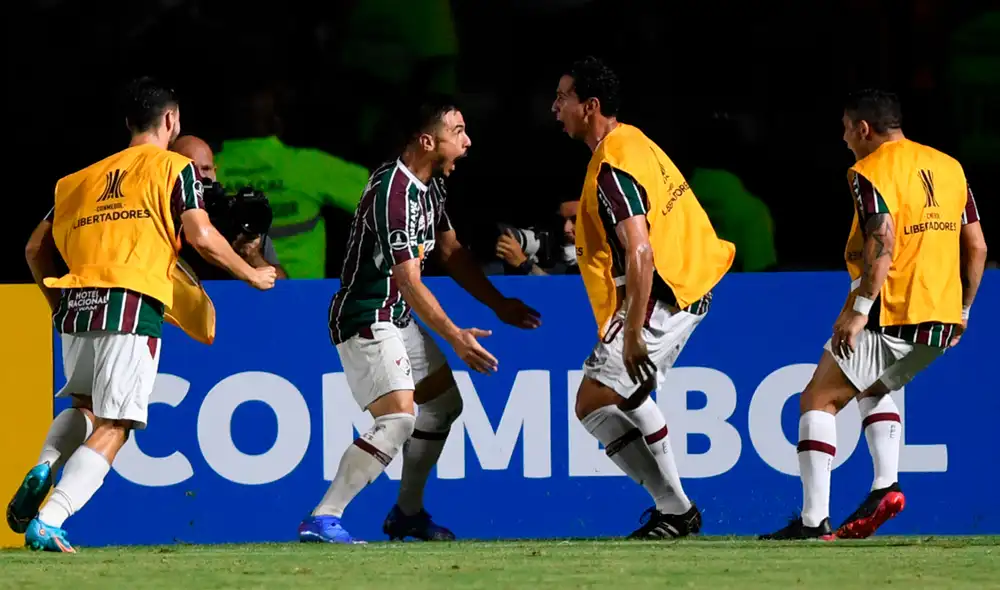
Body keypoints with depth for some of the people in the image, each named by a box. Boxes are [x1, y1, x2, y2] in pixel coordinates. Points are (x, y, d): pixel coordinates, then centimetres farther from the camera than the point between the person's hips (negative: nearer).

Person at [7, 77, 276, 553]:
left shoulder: (83, 178, 20)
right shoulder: (174, 169, 6)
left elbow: (37, 249, 19)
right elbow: (202, 237, -3)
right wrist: (251, 274, 11)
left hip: (75, 306, 5)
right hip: (132, 306, -5)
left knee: (85, 405, 28)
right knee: (112, 426, -4)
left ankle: (45, 468, -2)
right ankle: (47, 523, -19)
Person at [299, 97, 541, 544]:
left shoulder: (430, 184, 7)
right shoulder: (393, 193, -25)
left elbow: (451, 252, 18)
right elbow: (408, 281, -28)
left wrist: (499, 305, 16)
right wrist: (454, 336, -31)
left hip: (397, 319, 11)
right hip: (366, 320, -11)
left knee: (444, 404, 20)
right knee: (398, 419, -23)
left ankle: (407, 514, 31)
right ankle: (322, 519, -25)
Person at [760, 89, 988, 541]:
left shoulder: (870, 171, -8)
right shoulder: (949, 167, 13)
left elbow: (884, 242, -23)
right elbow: (977, 246, 14)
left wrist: (859, 309, -22)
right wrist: (962, 309, 23)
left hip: (891, 317, -8)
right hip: (942, 319, 8)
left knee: (819, 400, 2)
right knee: (876, 385, 31)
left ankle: (814, 519, -6)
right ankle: (886, 485, 12)